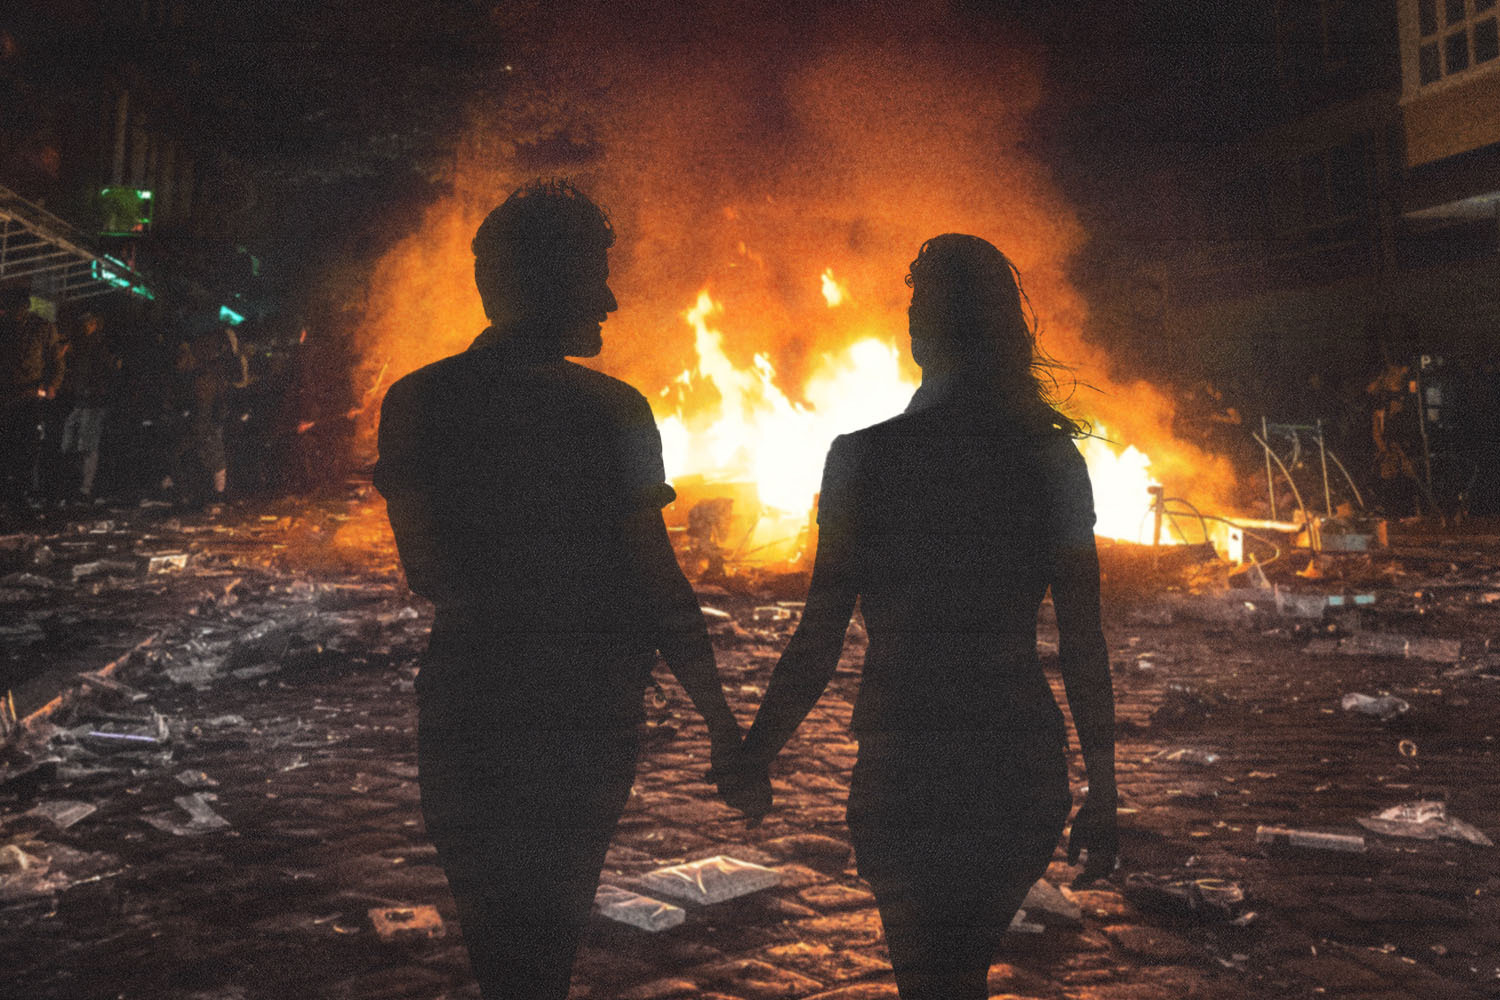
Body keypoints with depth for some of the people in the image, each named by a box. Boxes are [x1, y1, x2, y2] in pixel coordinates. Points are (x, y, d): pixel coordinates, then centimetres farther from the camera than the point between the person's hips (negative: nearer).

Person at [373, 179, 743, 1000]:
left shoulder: (416, 403, -2)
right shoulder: (610, 411, -12)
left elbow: (426, 576, 5)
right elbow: (654, 583, -13)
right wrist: (719, 717, -4)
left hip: (469, 708, 2)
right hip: (588, 714, -2)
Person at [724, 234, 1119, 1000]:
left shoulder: (863, 458, -11)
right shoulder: (1053, 462, -4)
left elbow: (819, 642, -10)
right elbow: (1084, 647, -2)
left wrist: (753, 761, 3)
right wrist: (1102, 794, 7)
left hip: (904, 771, -3)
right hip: (1024, 770, 3)